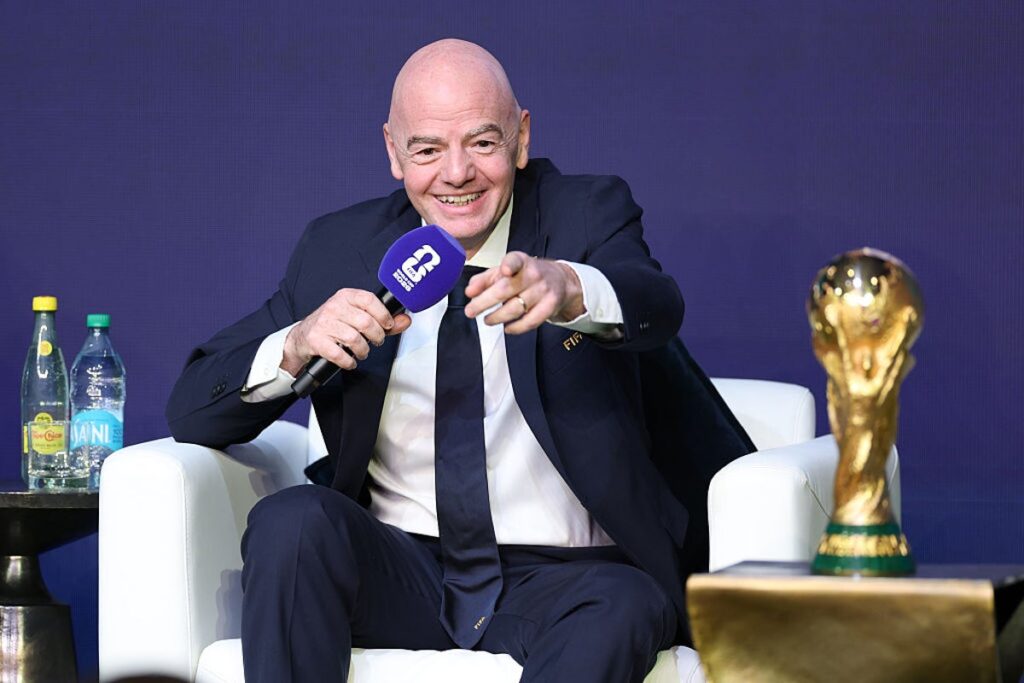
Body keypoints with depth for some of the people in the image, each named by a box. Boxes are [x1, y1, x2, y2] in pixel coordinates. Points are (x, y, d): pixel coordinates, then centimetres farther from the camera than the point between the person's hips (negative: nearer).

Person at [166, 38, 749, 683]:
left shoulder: (588, 214, 3)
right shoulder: (339, 247, 8)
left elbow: (659, 308, -21)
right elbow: (192, 413, 4)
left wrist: (566, 289, -45)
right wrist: (296, 347, -18)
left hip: (556, 577, -2)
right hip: (395, 572, 2)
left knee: (625, 606, -34)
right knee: (290, 520, -27)